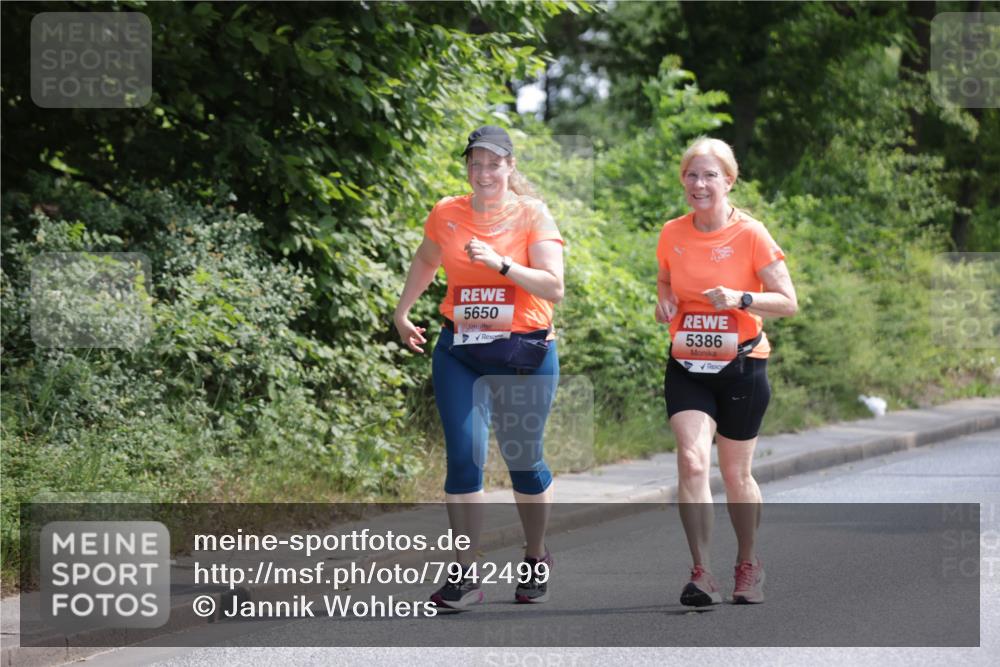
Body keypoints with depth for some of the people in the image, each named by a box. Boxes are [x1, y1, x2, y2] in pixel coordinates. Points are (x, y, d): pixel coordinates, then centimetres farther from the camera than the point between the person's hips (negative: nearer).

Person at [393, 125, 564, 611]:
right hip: (459, 352, 2)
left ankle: (536, 561, 27)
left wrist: (500, 263, -23)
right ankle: (466, 575, -6)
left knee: (524, 459, 6)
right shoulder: (446, 215, 5)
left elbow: (554, 288, -12)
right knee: (463, 457, -8)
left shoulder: (532, 215, -4)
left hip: (524, 352, -2)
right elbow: (425, 262, 26)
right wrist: (402, 313, 23)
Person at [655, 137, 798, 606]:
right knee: (692, 461, -17)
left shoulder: (750, 235, -10)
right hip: (687, 367, 2)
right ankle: (701, 574, -15)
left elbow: (788, 303, -9)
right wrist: (664, 299, -2)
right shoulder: (672, 234, 0)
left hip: (741, 365, -2)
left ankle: (749, 563, 31)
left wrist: (741, 298, -25)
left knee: (736, 474, 9)